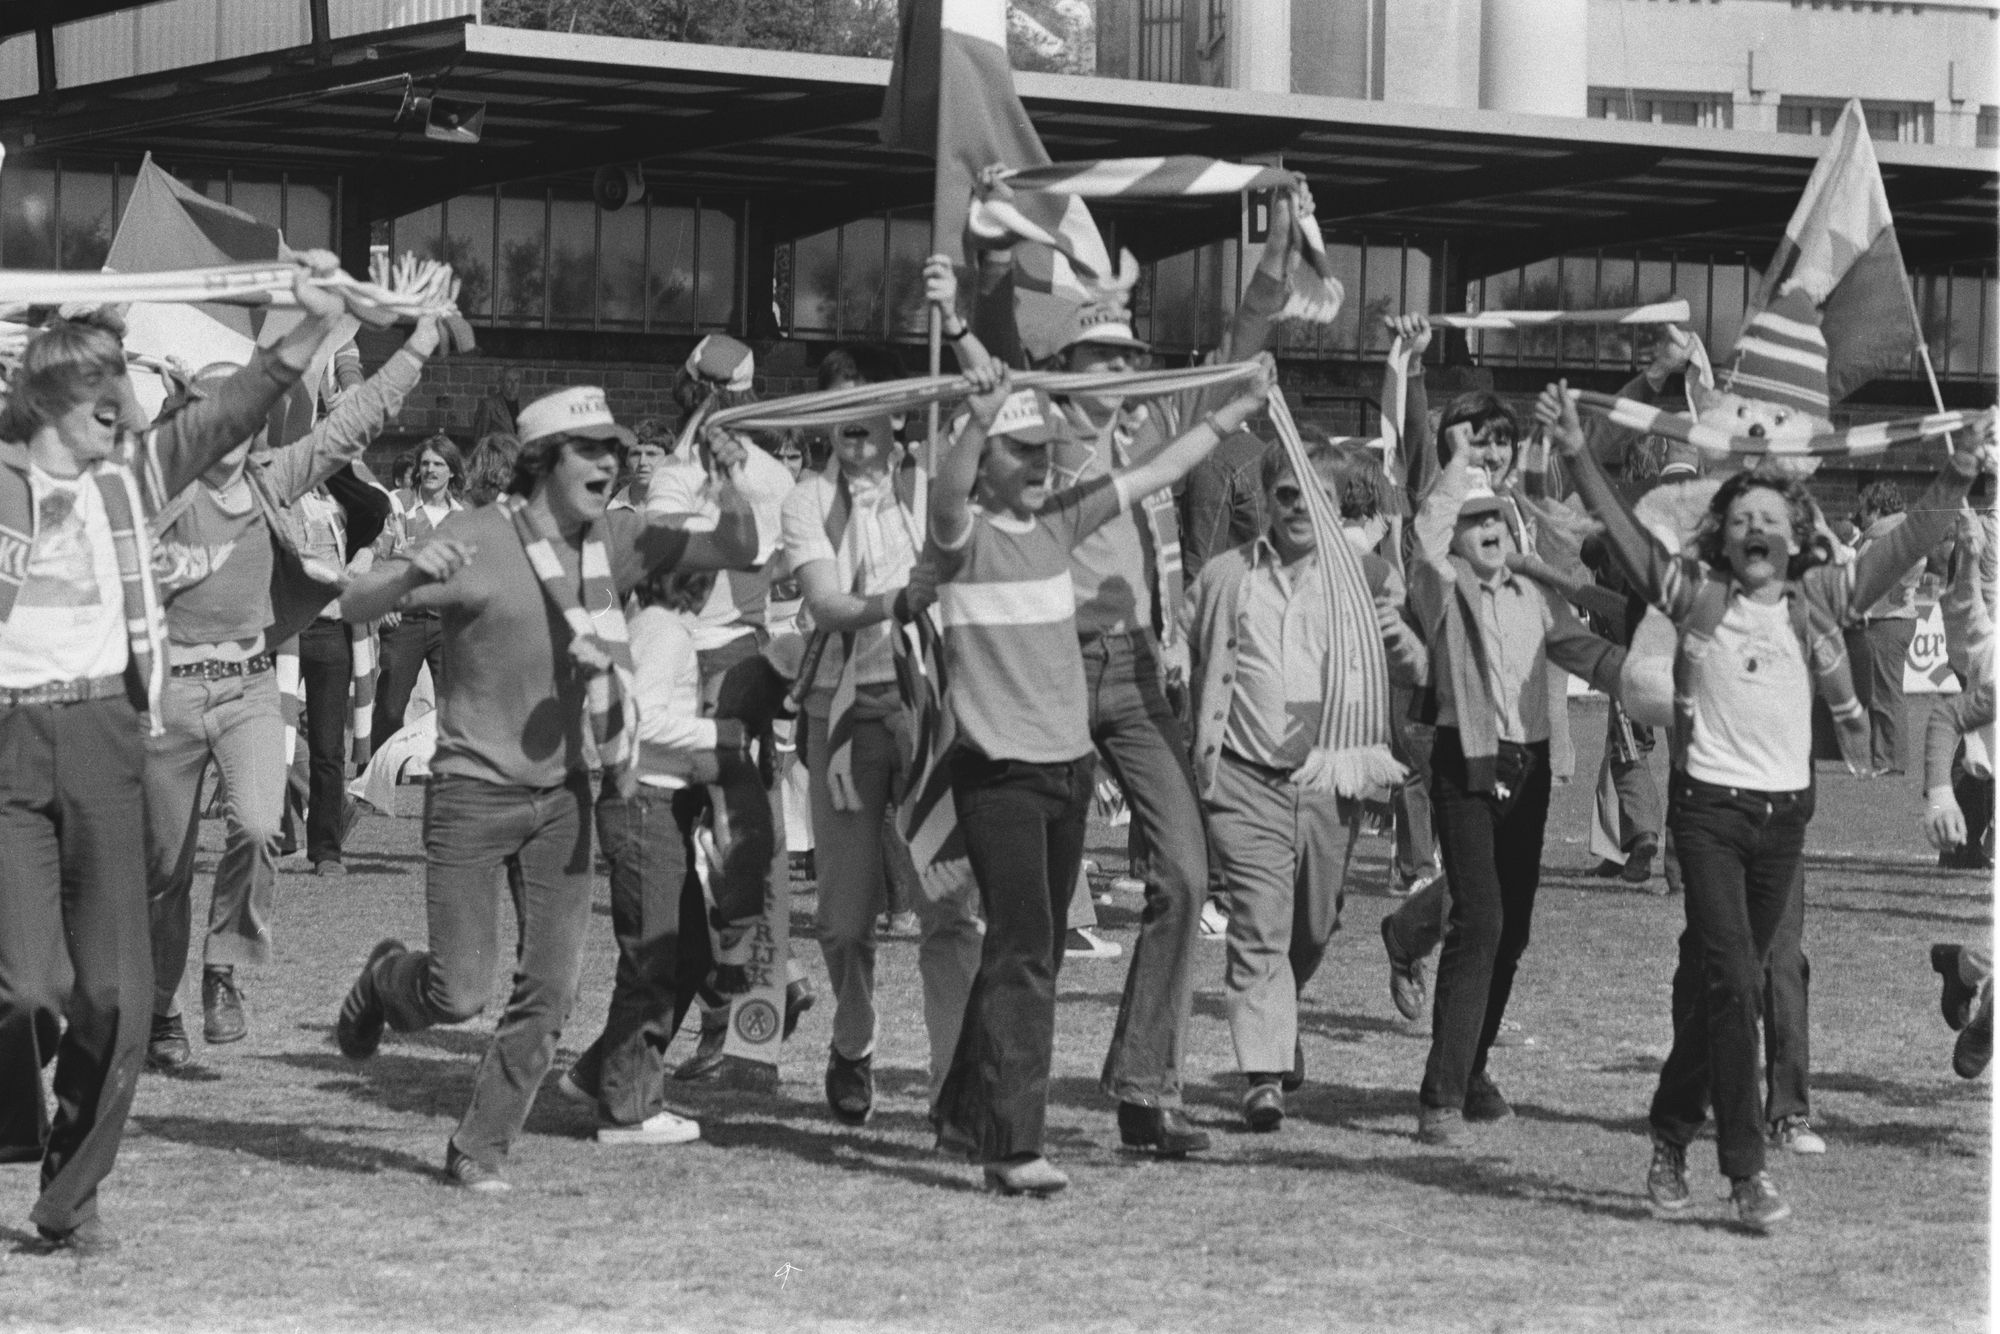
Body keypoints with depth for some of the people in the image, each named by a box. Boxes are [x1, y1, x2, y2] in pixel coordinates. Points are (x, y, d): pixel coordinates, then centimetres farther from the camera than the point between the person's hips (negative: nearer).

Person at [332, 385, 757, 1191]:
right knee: (460, 995, -6)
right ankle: (386, 980, 27)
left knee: (551, 991, 0)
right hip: (473, 791, -5)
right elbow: (354, 607, -20)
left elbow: (736, 551, 8)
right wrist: (413, 574, -41)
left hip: (564, 793, 5)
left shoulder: (614, 542, 2)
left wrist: (729, 490, -13)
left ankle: (481, 1148, 14)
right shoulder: (477, 540, -14)